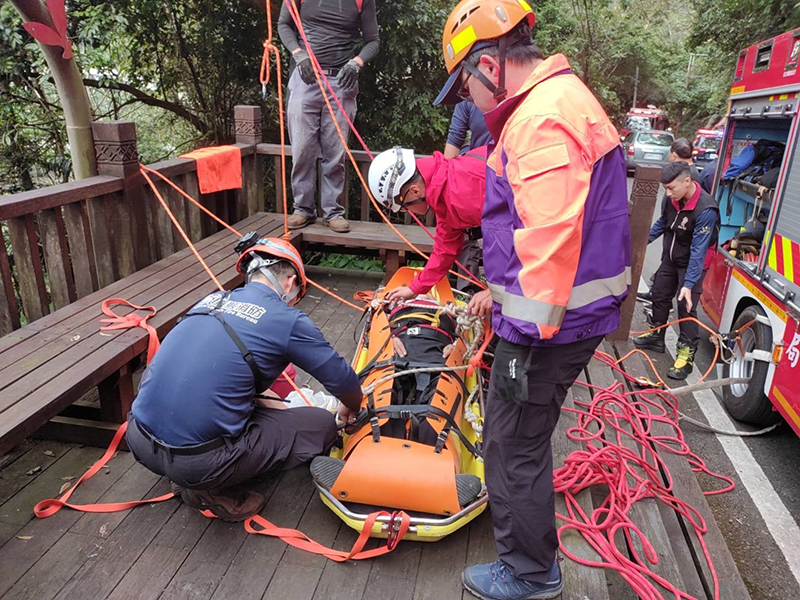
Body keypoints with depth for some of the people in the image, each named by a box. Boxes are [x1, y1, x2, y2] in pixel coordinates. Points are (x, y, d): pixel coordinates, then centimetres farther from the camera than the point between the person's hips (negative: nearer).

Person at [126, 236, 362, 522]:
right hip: (198, 462, -7)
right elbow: (342, 380, 5)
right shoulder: (287, 320, -5)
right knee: (322, 424, 6)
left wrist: (264, 404, 33)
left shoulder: (212, 300, 13)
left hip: (139, 441, 7)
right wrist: (352, 408, 27)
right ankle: (216, 489, 4)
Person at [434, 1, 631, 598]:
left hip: (548, 324, -10)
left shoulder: (545, 117, -20)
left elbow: (549, 238, -29)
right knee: (514, 432, 25)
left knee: (514, 445, 5)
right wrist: (501, 293, 24)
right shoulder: (552, 103, 16)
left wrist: (528, 335, -23)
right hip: (543, 309, 10)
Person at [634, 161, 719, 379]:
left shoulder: (706, 210, -31)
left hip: (692, 264, -7)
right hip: (670, 258, 7)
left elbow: (698, 251, -31)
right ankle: (656, 337, 34)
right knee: (659, 295, 16)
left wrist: (689, 284, -32)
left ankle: (687, 354, -1)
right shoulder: (672, 199, -12)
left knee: (686, 307, -10)